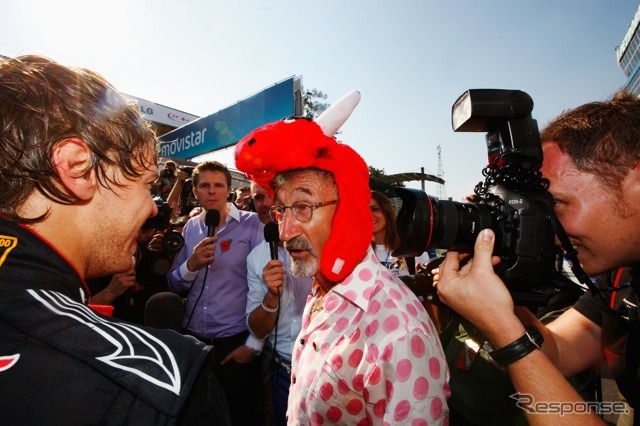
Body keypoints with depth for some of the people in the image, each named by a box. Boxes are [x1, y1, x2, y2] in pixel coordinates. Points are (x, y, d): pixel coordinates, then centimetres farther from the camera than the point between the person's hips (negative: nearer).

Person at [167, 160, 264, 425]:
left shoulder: (252, 224, -10)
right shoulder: (190, 227, 6)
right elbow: (174, 285, 7)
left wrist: (254, 343, -12)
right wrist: (191, 266, -14)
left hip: (236, 343, -4)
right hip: (192, 340, 5)